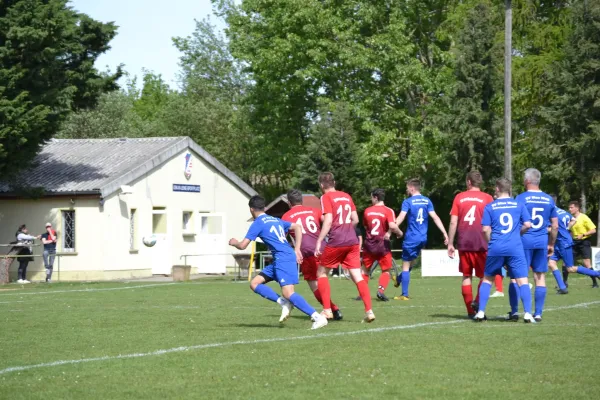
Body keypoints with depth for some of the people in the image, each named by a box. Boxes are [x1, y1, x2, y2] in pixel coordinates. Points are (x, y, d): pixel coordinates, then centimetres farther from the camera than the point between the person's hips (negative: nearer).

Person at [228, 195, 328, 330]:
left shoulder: (257, 224, -3)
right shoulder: (276, 220, 21)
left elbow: (242, 246, -4)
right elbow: (298, 228, 19)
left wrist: (234, 242, 19)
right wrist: (297, 250, 16)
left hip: (283, 259, -9)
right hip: (279, 260, 9)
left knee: (288, 293, -18)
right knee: (254, 283, 11)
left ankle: (317, 317, -25)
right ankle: (284, 303, -2)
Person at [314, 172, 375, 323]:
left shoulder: (326, 197, -3)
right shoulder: (346, 196, 15)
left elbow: (328, 221, -14)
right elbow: (355, 220, 14)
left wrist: (318, 242, -14)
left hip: (336, 242, -5)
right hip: (352, 241, 5)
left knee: (321, 273, 12)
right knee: (357, 276, 3)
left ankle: (327, 310, 6)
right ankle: (369, 311, -9)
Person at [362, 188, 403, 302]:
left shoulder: (367, 211, 3)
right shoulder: (388, 211, -9)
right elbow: (392, 226, -22)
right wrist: (399, 233, -3)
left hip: (369, 244, 3)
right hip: (383, 244, -3)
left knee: (366, 270, 15)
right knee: (386, 270, 9)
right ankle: (381, 290, -11)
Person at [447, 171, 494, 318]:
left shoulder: (459, 197, 5)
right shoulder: (487, 198, 1)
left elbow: (453, 222, 3)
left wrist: (450, 244, 7)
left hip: (463, 243, 2)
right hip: (481, 243, -2)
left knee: (466, 276, 8)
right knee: (485, 275, 9)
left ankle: (470, 311, 6)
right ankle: (477, 302, -12)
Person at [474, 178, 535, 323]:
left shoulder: (490, 207, 4)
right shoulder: (519, 205, 6)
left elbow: (486, 229, 0)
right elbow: (527, 225, 2)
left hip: (496, 249, 0)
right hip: (515, 248, 0)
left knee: (487, 279, 15)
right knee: (522, 281, 0)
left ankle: (481, 312, 11)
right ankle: (528, 314, -13)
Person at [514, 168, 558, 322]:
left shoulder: (521, 198, -6)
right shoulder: (549, 199, 8)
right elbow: (555, 226, 11)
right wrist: (551, 244, 21)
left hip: (524, 240, -4)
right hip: (542, 241, 4)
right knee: (540, 277, 9)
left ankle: (514, 311, 0)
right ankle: (538, 313, 8)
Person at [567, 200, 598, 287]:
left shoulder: (584, 218, -11)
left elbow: (593, 230, -12)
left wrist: (583, 234, -23)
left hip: (584, 242, -6)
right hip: (574, 243, 6)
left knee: (587, 264, -11)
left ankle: (595, 282, 2)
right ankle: (564, 282, 8)